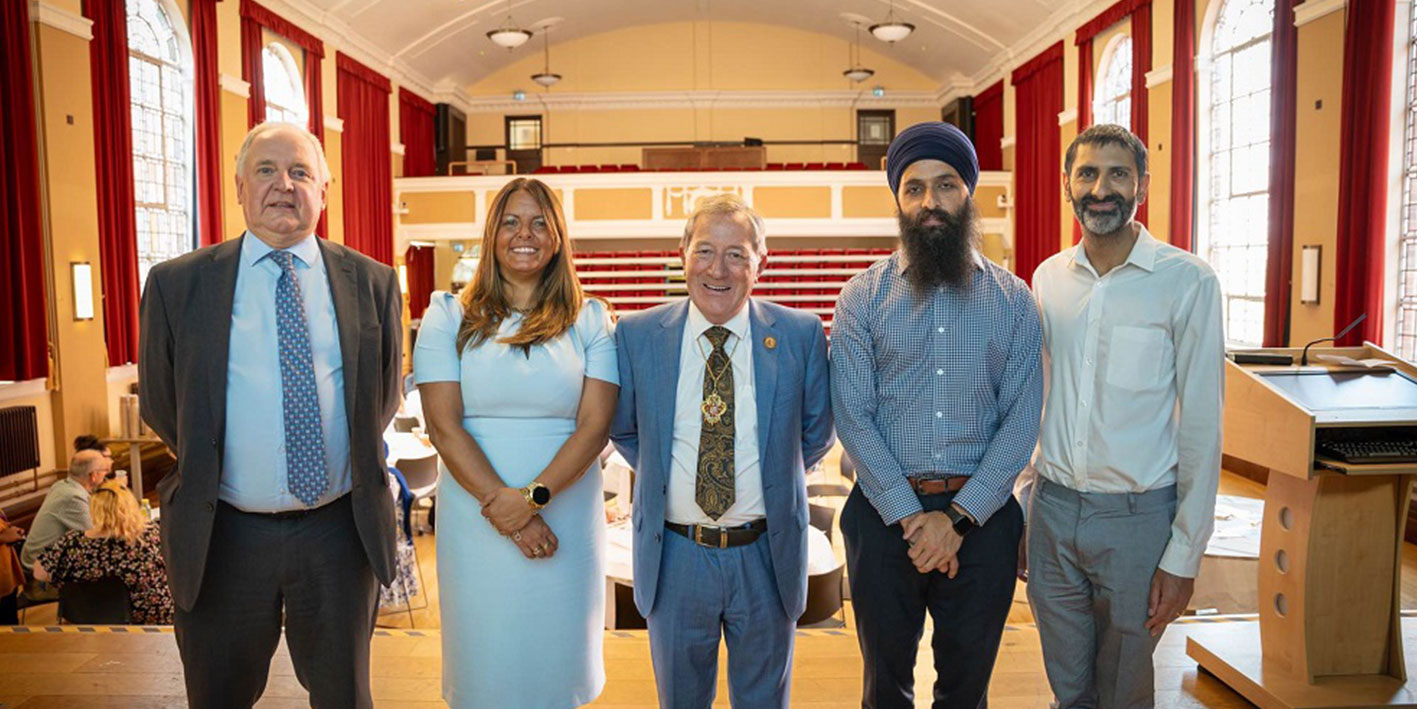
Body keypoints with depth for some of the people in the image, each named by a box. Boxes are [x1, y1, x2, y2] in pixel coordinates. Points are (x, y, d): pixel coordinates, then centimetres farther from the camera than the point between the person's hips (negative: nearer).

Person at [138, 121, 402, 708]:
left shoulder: (372, 281, 1)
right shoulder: (177, 284, -2)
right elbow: (158, 401, 8)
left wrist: (353, 463, 7)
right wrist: (208, 467, 8)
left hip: (340, 527, 1)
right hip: (222, 535, 0)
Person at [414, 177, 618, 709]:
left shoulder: (590, 320, 2)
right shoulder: (449, 315, 2)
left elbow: (595, 424, -5)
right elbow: (443, 425, -5)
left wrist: (531, 497, -17)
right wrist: (501, 508, -13)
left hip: (565, 516, 1)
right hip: (474, 518, 0)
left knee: (555, 655, 12)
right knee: (483, 658, 11)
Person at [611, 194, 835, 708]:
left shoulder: (802, 334, -7)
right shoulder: (638, 335, -5)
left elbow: (816, 433, 6)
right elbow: (622, 428, 9)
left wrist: (774, 478, 4)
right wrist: (664, 474, 3)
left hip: (767, 555, 0)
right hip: (673, 556, 1)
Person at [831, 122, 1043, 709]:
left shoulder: (1013, 299, 3)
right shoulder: (864, 295, -1)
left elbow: (1021, 420, -2)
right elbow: (852, 416, -6)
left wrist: (957, 517, -12)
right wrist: (912, 517, -13)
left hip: (981, 514, 1)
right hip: (885, 511, 0)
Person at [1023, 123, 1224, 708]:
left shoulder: (1187, 281, -9)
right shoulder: (1047, 278, 4)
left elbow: (1201, 425, -9)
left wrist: (1183, 555, -10)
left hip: (1137, 514, -3)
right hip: (1053, 507, 3)